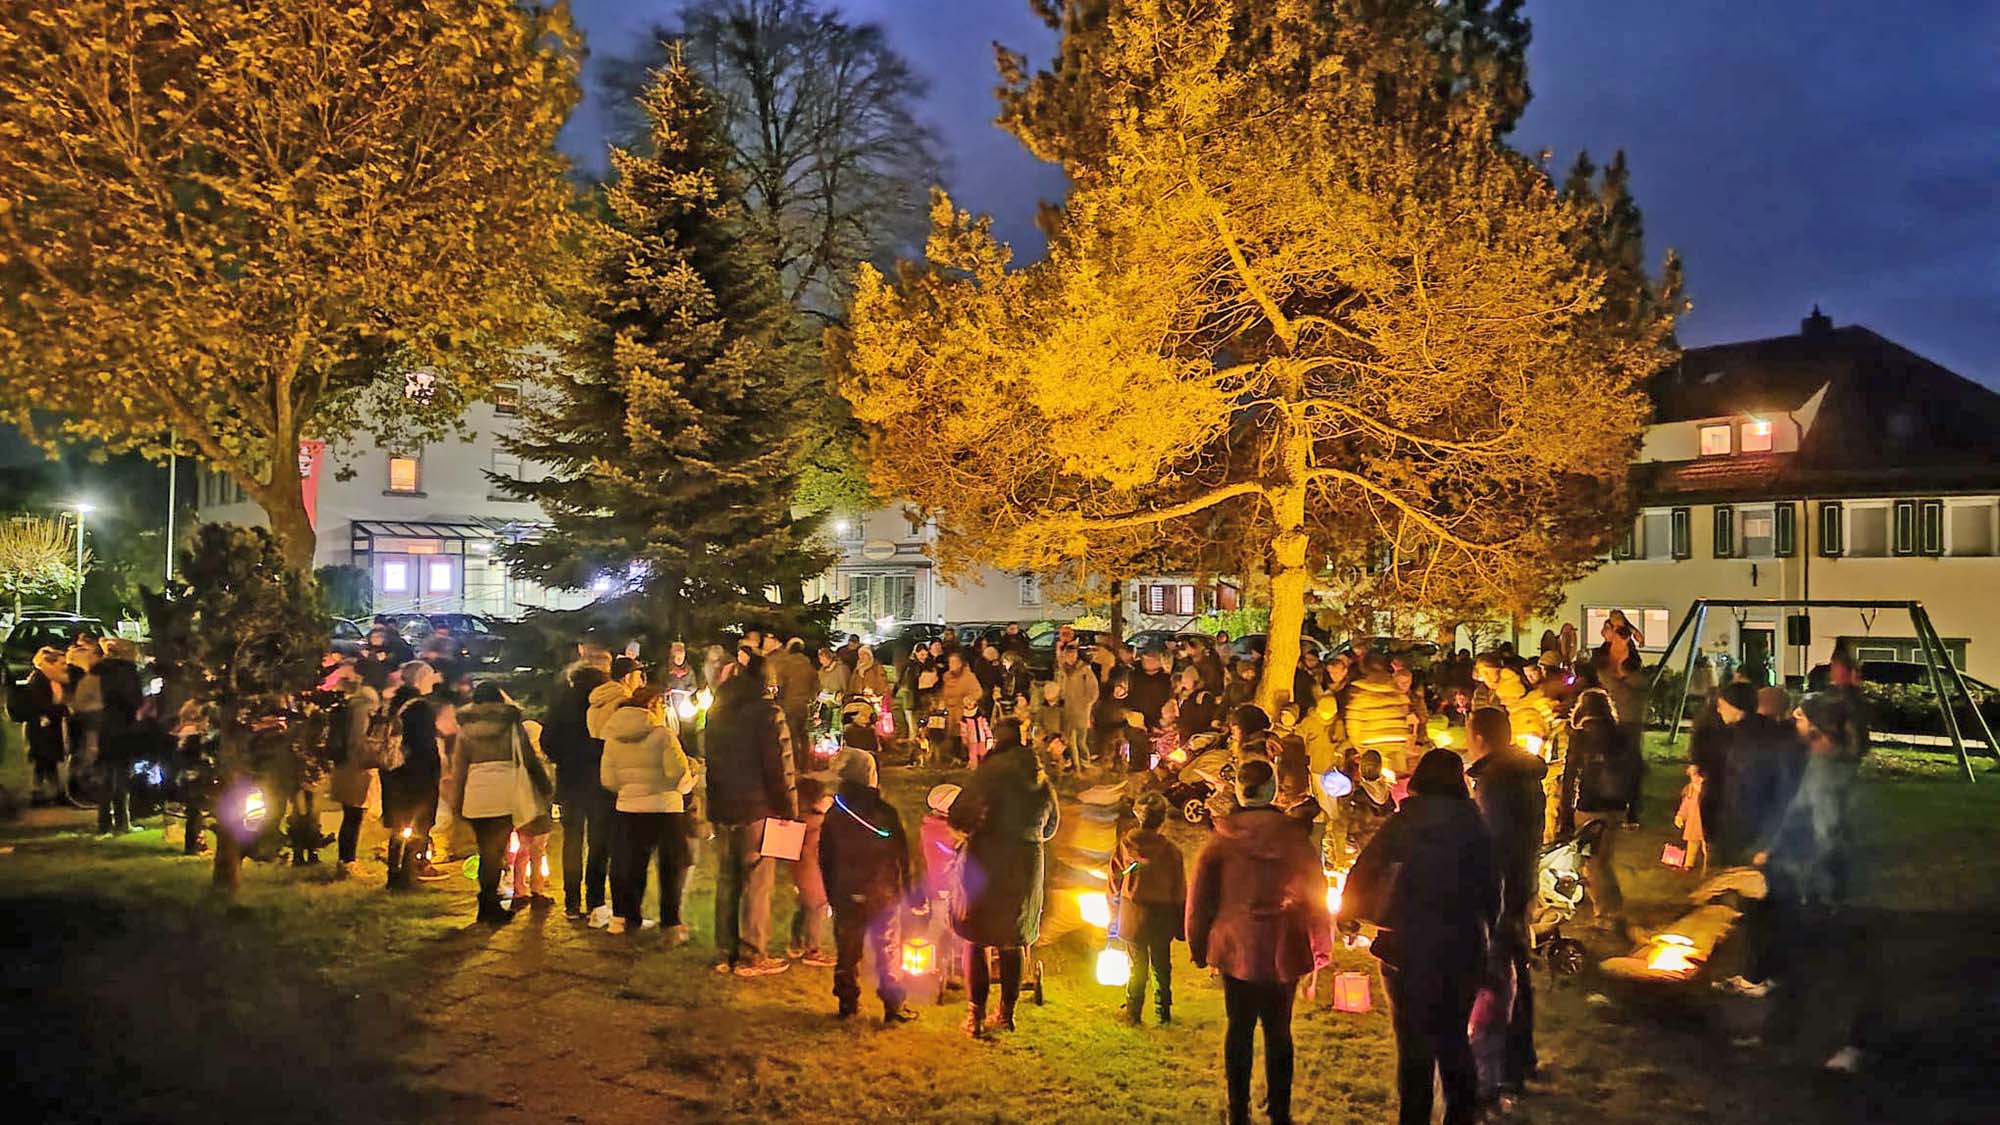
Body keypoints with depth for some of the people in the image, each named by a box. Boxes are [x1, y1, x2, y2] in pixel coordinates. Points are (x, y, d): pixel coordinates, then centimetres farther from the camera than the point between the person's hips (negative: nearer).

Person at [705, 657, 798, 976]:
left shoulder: (716, 713, 10)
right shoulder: (768, 713, -13)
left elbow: (711, 761, 14)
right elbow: (779, 766, -15)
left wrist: (714, 803, 19)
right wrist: (789, 809, -9)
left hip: (722, 809, 7)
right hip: (758, 807, -6)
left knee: (726, 881, 13)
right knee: (757, 882, 1)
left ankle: (726, 953, 19)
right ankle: (752, 956, 4)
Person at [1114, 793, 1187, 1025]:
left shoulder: (1125, 844, -11)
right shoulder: (1170, 850, -15)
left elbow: (1115, 878, 2)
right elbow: (1180, 891, -7)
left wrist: (1114, 913, 17)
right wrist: (1181, 927, 4)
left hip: (1131, 915, 1)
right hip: (1161, 917, -1)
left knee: (1137, 966, 14)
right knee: (1161, 967, 15)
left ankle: (1132, 1013, 17)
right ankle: (1162, 1013, 22)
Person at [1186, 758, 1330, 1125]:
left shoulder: (1221, 839, -5)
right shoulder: (1292, 836, -6)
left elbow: (1199, 896, 1)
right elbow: (1314, 891, 0)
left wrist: (1199, 946, 12)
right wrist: (1321, 946, 11)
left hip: (1235, 948, 0)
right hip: (1282, 951, 0)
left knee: (1239, 1029, 10)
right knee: (1278, 1031, 10)